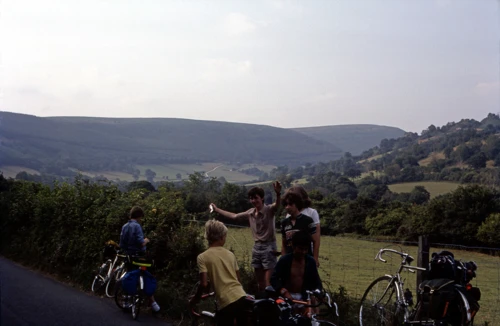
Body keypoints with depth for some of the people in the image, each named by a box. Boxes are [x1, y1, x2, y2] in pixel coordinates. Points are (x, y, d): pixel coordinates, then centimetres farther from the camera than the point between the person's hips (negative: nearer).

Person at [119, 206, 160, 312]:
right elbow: (141, 243, -22)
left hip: (128, 256, 7)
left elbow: (121, 245, 8)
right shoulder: (136, 226, -15)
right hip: (139, 256, -7)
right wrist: (146, 240, -2)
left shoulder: (124, 227, 7)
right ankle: (152, 302, 1)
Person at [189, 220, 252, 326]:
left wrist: (195, 298, 7)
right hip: (242, 297, 5)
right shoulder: (230, 254, 12)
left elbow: (204, 284, -9)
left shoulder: (203, 257, -3)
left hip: (226, 302, -5)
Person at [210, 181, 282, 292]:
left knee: (268, 282, -9)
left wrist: (278, 193, -55)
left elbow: (277, 204, -32)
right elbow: (234, 216, 24)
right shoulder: (250, 213, 9)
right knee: (260, 282, 12)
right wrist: (216, 209, 29)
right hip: (256, 247, 7)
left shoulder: (269, 210, -10)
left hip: (268, 247, -7)